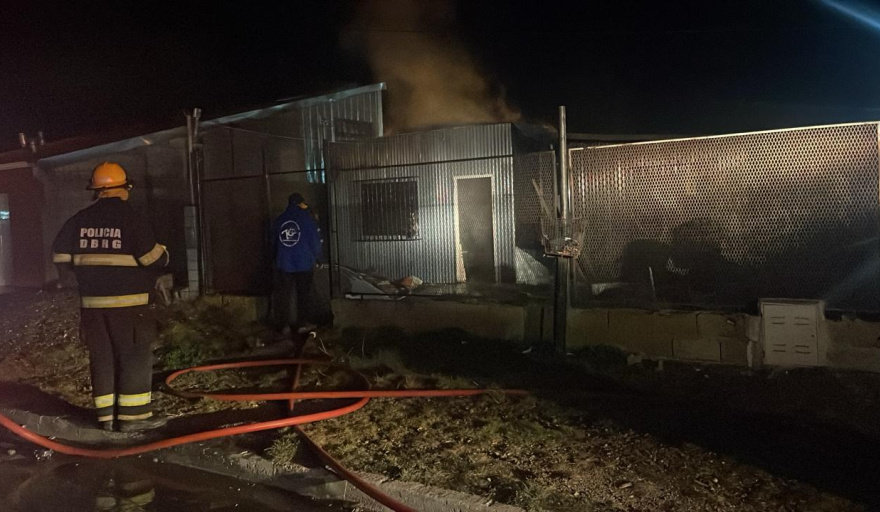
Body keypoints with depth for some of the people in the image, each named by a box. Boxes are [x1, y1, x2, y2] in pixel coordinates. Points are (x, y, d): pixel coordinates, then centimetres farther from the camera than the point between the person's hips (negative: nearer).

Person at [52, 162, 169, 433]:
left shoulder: (80, 219, 7)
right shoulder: (129, 217, -11)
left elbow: (60, 256, 14)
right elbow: (153, 258, -13)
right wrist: (163, 252, 9)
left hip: (92, 302, 6)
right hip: (127, 302, -6)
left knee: (102, 358, 11)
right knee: (135, 357, 1)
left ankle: (107, 414, 16)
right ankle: (133, 414, 2)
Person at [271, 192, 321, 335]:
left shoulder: (279, 220, 6)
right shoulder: (306, 218, -5)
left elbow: (274, 243, 12)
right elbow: (315, 240, -5)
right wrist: (315, 257, 10)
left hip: (283, 264, 3)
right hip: (304, 264, -3)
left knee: (283, 294, 8)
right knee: (303, 294, 7)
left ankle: (283, 325, 11)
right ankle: (303, 324, 10)